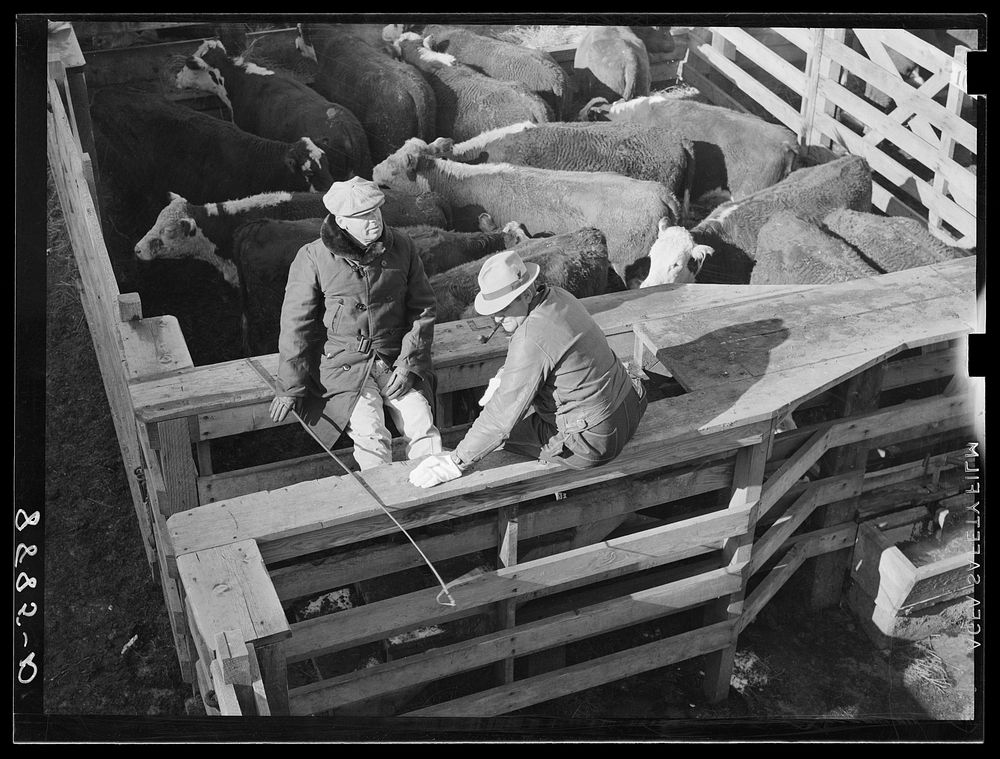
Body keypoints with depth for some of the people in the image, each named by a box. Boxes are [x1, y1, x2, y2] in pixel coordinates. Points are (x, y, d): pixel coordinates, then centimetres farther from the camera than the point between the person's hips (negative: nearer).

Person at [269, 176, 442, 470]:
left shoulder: (401, 247, -2)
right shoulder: (313, 258, -11)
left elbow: (424, 308, 5)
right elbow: (295, 324, -4)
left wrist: (408, 363, -4)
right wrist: (289, 387, 0)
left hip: (397, 360, 3)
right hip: (345, 365, -3)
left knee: (424, 430, -14)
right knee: (371, 438, -22)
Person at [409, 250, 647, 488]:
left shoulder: (530, 339, -27)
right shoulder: (557, 297, 0)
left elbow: (502, 415, -23)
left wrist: (456, 462, -17)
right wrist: (502, 377, 10)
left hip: (592, 444, -9)